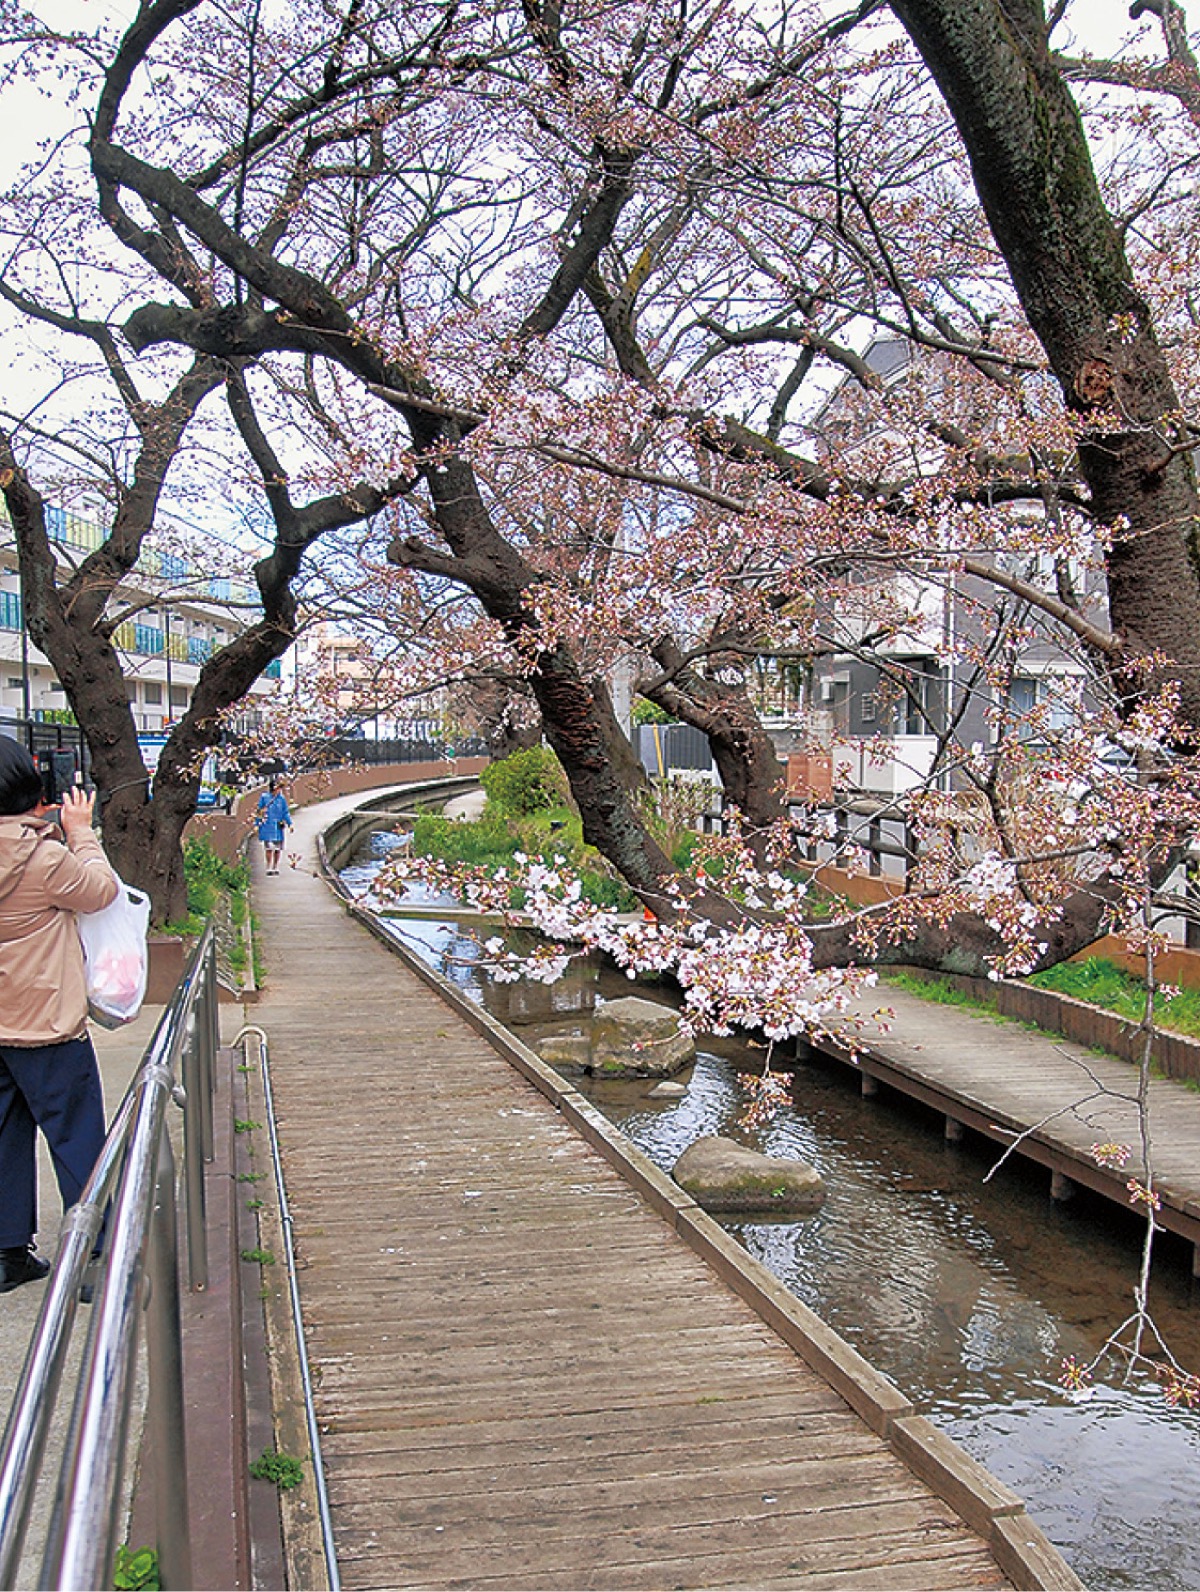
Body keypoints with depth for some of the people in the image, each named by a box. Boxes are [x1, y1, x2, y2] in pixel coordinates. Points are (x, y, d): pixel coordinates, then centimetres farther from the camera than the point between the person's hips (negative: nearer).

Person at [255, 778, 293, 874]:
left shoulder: (282, 798, 4)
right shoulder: (264, 797, -2)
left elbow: (285, 812, 11)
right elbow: (259, 811, 4)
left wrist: (289, 824, 4)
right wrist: (257, 824, 4)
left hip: (278, 826, 3)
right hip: (267, 827, -3)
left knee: (278, 848, 5)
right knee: (269, 848, -8)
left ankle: (275, 867, 18)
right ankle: (269, 867, -1)